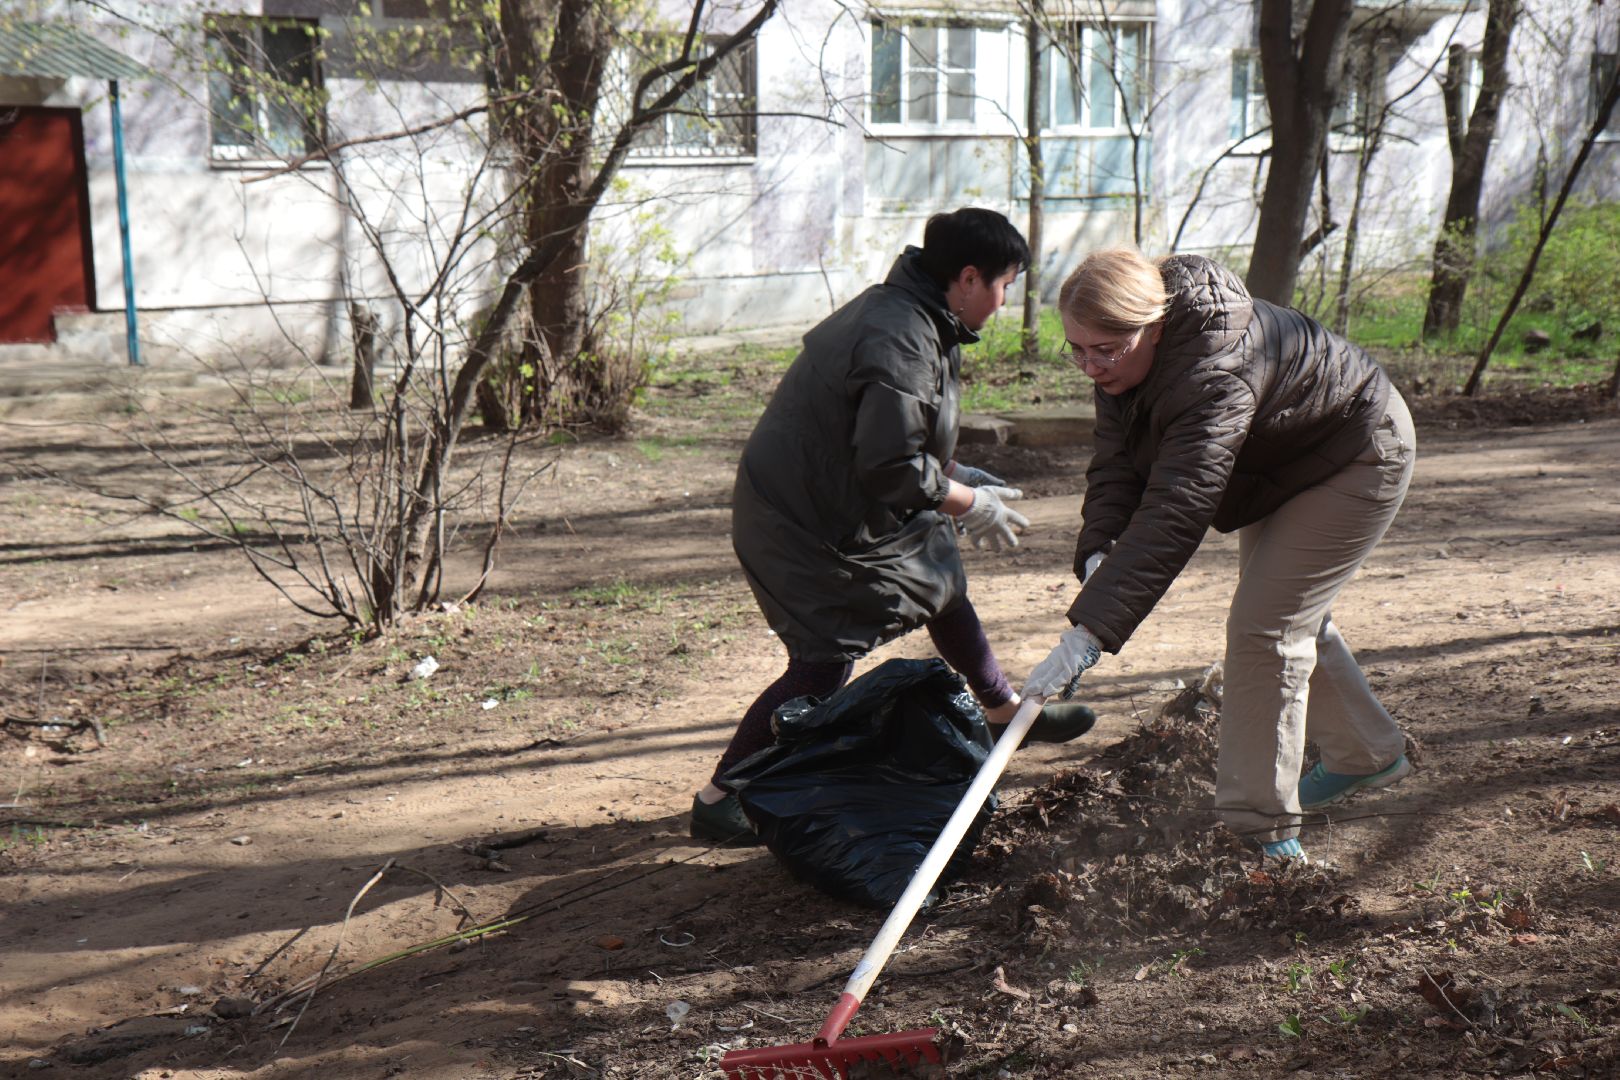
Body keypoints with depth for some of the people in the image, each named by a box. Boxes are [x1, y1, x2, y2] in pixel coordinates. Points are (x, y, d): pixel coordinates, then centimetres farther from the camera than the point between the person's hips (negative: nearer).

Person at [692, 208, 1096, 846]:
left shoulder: (903, 315, 7)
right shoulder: (901, 342, -27)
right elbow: (892, 468, -29)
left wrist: (957, 476, 11)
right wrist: (973, 505, -15)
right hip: (807, 525, -11)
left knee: (940, 579, 21)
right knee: (824, 662, -7)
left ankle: (1004, 710, 43)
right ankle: (719, 798, 4)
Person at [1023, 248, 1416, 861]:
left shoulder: (1217, 378, -43)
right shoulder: (1127, 361, -15)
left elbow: (1173, 515, -50)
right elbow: (1115, 464, -17)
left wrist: (1089, 633, -55)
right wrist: (1100, 552, -38)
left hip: (1356, 465, -9)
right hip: (1282, 462, 10)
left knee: (1263, 627, -15)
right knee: (1291, 615, 19)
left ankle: (1261, 825, -5)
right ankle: (1369, 755, 40)